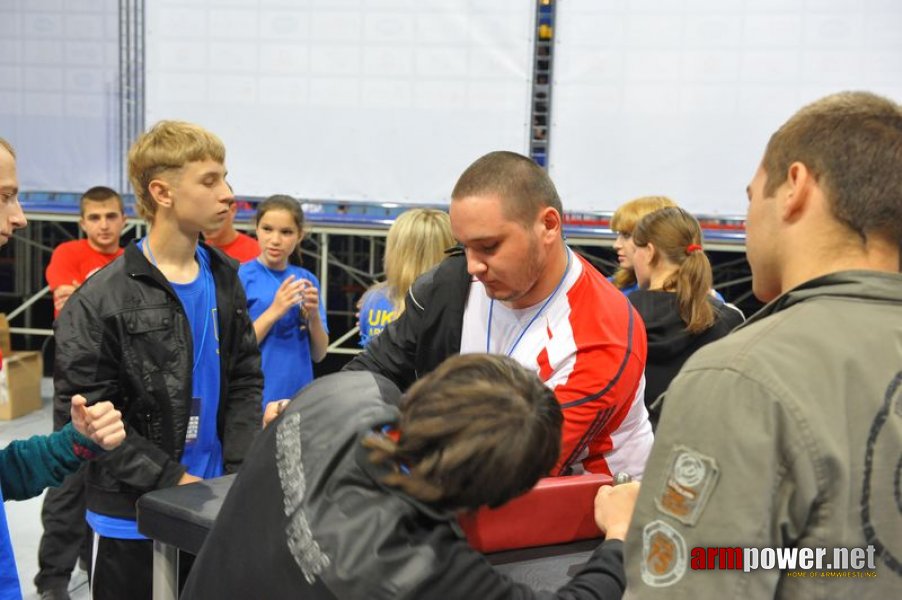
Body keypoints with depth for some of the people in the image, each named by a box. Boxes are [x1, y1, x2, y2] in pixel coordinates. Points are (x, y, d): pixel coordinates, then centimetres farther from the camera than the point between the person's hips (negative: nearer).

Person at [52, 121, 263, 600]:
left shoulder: (224, 278, 4)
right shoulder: (102, 298, -14)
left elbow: (244, 383, 7)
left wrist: (241, 472, -5)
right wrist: (173, 480, -16)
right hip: (134, 513, -5)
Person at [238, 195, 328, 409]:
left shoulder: (307, 280, 5)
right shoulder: (242, 277, -7)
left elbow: (319, 354, 6)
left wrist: (314, 316, -11)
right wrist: (274, 311, -19)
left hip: (299, 397, 4)